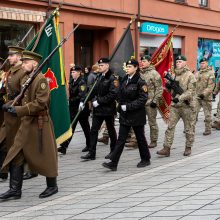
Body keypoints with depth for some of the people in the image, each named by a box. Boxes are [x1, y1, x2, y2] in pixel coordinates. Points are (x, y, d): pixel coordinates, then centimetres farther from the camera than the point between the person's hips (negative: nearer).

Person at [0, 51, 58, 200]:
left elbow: (41, 102, -21)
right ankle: (15, 189, 8)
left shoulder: (41, 79, -13)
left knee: (45, 156, 5)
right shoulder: (25, 79, 12)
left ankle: (52, 186, 22)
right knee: (16, 156, 3)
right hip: (26, 123, 8)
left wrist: (20, 111, -24)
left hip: (40, 123, -8)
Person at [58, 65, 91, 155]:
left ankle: (89, 145, 22)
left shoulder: (82, 82, -14)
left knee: (85, 127, 7)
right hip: (73, 108, 7)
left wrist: (82, 102, -44)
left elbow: (82, 94, -29)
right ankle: (64, 146, -3)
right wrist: (69, 101, 28)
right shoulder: (71, 82, 10)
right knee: (70, 127, 1)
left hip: (81, 108, -7)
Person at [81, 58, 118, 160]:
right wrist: (94, 100, -3)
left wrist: (99, 101, -20)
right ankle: (91, 153, 3)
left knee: (111, 130, 9)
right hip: (97, 109, 6)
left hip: (108, 109, -6)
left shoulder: (112, 79, -12)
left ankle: (113, 151, 23)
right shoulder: (99, 77, 11)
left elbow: (113, 94, -21)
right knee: (93, 130, 1)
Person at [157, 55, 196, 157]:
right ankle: (166, 148, -1)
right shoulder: (174, 75, 12)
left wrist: (180, 98, -26)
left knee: (188, 128, 7)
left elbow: (191, 91, -16)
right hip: (174, 106, 5)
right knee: (170, 127, -1)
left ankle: (188, 147, 20)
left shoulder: (190, 76, -8)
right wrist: (168, 86, -2)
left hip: (187, 106, -5)